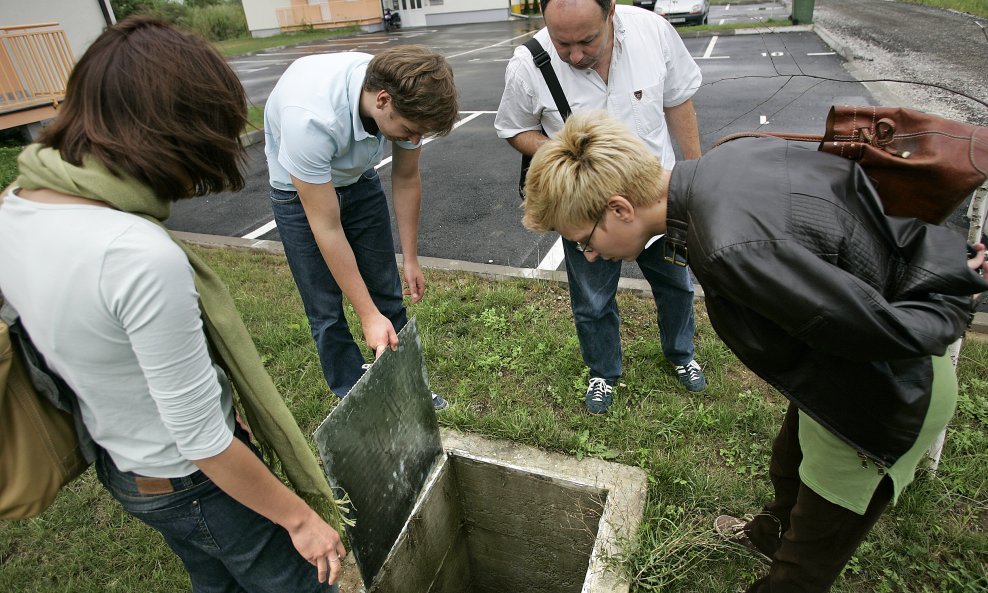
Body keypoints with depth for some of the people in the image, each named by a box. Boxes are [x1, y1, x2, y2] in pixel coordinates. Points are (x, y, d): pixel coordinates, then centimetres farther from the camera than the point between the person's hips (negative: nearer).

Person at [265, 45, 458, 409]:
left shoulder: (406, 97, -25)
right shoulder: (309, 118, -41)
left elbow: (406, 180, -8)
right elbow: (326, 229, -33)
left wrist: (411, 259, -2)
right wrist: (368, 316, -28)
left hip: (359, 181, 4)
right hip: (300, 191, -4)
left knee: (387, 292, 6)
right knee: (327, 310, 0)